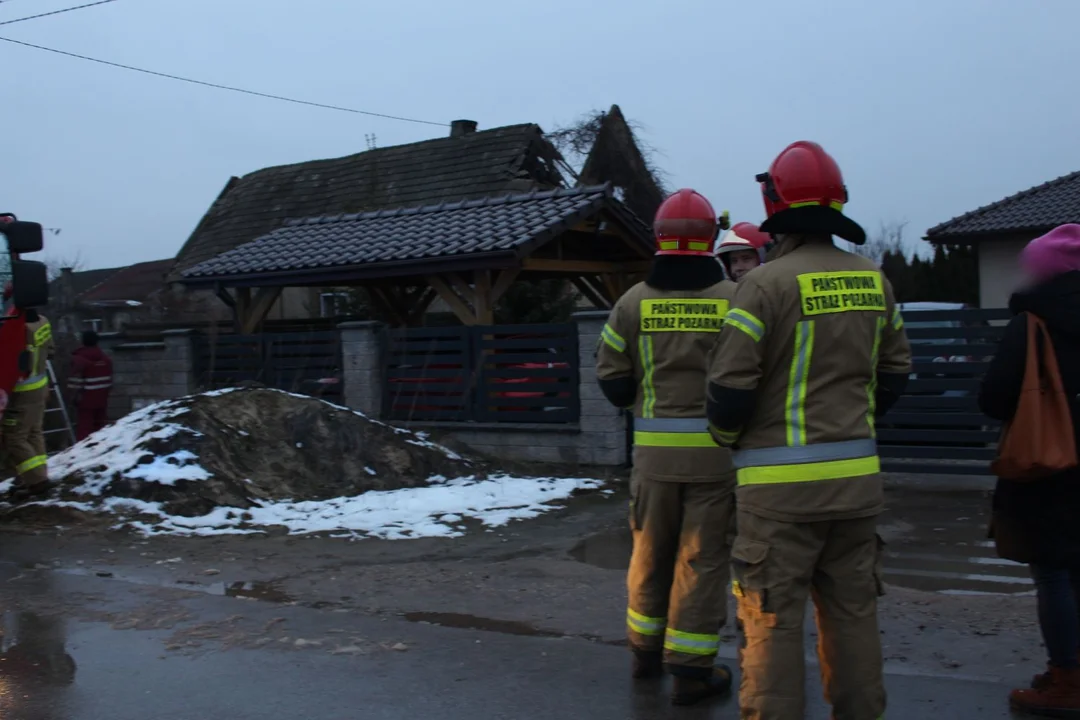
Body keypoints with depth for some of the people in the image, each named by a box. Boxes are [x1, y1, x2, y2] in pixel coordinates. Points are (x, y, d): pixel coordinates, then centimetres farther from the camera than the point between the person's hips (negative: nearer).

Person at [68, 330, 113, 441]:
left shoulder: (79, 358, -13)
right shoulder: (106, 358, 8)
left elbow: (76, 379, -15)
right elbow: (109, 378, 13)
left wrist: (75, 395, -8)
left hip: (86, 397, -6)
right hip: (102, 397, 6)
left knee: (84, 425, -4)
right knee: (101, 423, 13)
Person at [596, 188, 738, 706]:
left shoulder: (633, 302, -1)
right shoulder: (734, 300, -5)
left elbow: (612, 380, 0)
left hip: (655, 448, 2)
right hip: (715, 449, -2)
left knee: (651, 551, 17)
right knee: (702, 558, 4)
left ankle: (646, 650, 29)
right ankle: (691, 669, 8)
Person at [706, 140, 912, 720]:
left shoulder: (767, 282, -14)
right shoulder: (872, 280, 6)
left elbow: (730, 385, -15)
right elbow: (895, 370, 14)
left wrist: (726, 438, 4)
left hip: (781, 480, -6)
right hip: (856, 474, 6)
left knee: (773, 618, 1)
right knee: (852, 610, 15)